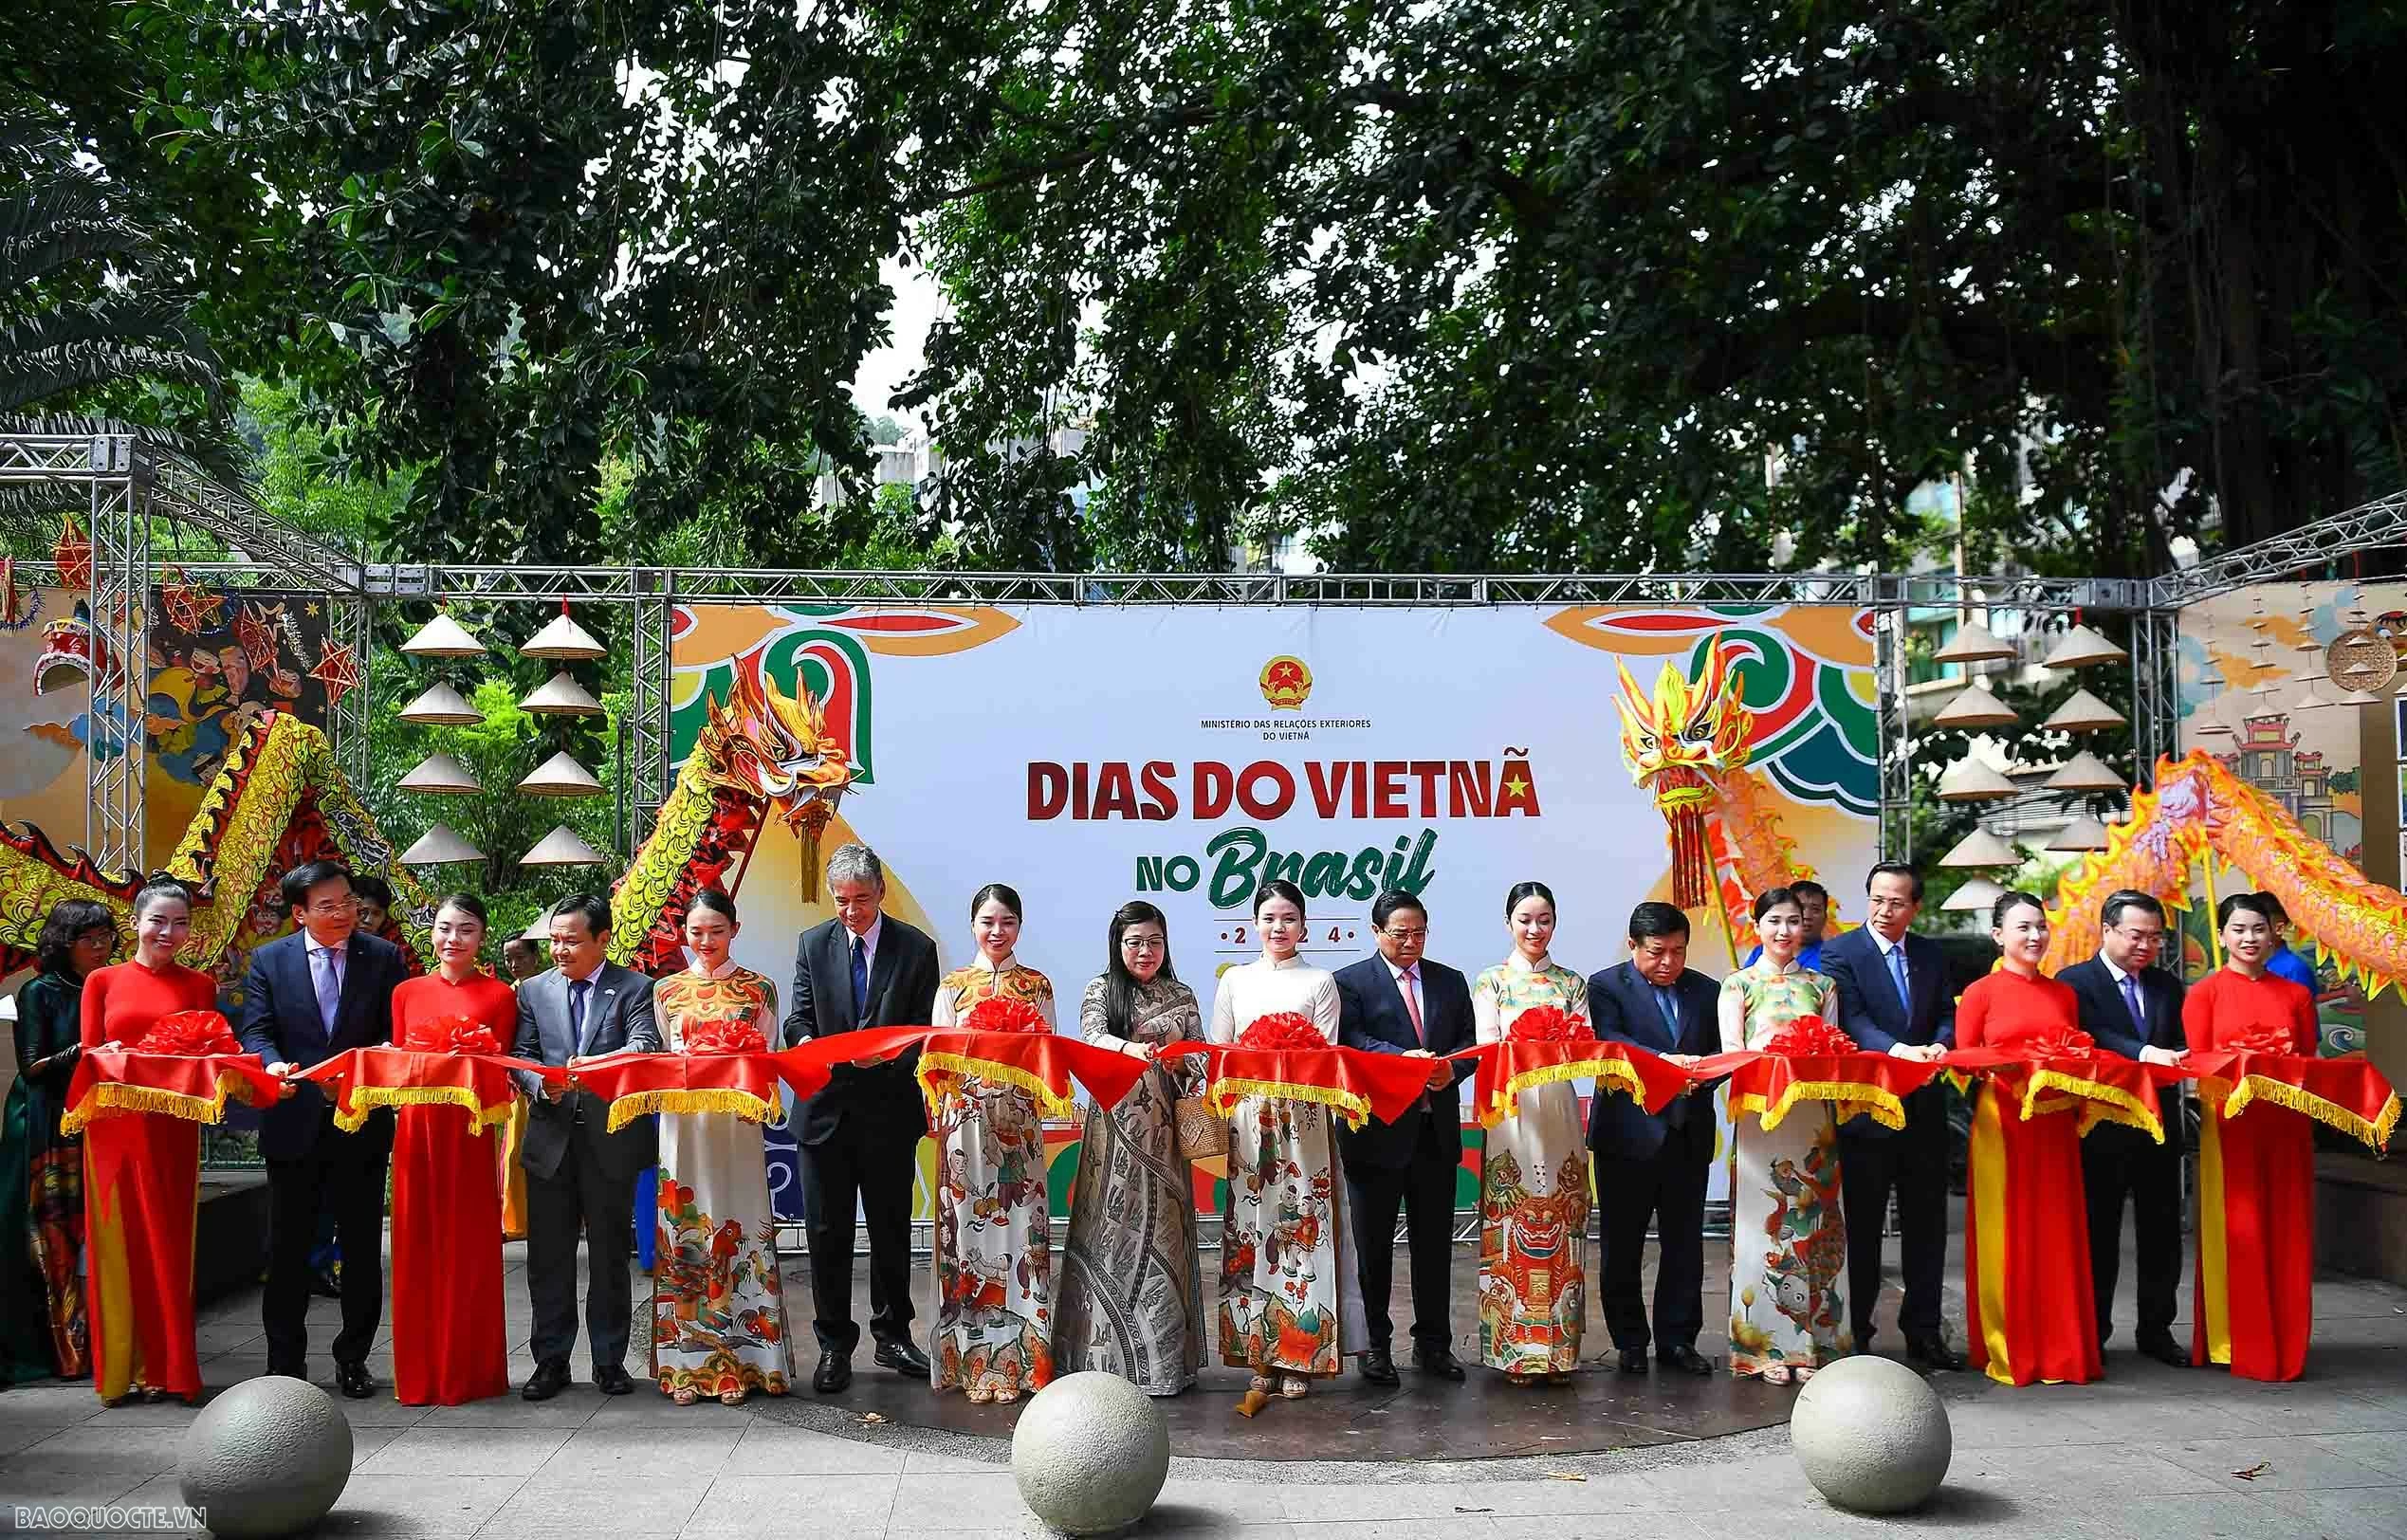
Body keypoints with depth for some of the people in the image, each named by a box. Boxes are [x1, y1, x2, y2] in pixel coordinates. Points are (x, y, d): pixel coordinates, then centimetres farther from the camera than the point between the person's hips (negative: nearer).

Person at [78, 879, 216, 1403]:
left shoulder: (198, 985, 10)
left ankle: (166, 1368, 9)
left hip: (173, 1130, 0)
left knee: (168, 1244, 2)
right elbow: (88, 1056, 7)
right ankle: (120, 1368, 9)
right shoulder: (102, 981, 8)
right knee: (119, 1243, 2)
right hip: (114, 1128, 0)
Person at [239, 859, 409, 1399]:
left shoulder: (384, 958, 2)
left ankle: (353, 1359, 19)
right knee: (287, 1251, 7)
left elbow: (400, 1032, 3)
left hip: (362, 1126, 0)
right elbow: (255, 1030, -3)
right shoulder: (269, 960, 3)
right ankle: (285, 1364, 17)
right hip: (294, 1125, 0)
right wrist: (273, 1065, -24)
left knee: (362, 1249, 7)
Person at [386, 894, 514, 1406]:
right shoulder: (407, 993, 11)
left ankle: (470, 1371, 11)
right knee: (418, 1250, 4)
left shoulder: (499, 996, 3)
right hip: (416, 1128, 2)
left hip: (471, 1132, -2)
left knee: (470, 1249, 1)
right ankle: (420, 1373, 13)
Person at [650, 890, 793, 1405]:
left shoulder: (759, 990, 7)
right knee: (683, 1233, 1)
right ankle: (689, 1364, 7)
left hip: (738, 1125, -1)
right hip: (682, 1124, 2)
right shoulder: (666, 991, 12)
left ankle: (739, 1361, 5)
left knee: (738, 1229, -2)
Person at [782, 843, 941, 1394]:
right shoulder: (813, 944, 5)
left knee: (891, 1229, 10)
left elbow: (925, 1029, -1)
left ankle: (893, 1336, 23)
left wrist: (886, 1053, -20)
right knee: (827, 1233, 3)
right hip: (826, 1108, 1)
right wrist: (808, 1043, -20)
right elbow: (798, 1019, 4)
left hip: (889, 1107, -1)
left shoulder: (916, 948, 0)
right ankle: (834, 1345, 12)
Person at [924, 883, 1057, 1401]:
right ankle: (971, 1357, 5)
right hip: (965, 1119, 0)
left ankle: (1022, 1357, 2)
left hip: (1018, 1121, 0)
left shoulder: (1036, 985, 11)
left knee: (1017, 1221, -3)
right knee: (967, 1222, -2)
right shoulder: (952, 985, 11)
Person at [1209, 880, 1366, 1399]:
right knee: (1251, 1228, 0)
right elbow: (1217, 1051, 11)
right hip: (1247, 1118, 2)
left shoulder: (1319, 983, 7)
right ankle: (1259, 1354, 6)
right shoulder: (1235, 980, 13)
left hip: (1303, 1119, -2)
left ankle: (1300, 1355, 0)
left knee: (1302, 1227, -5)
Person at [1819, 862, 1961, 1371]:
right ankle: (1855, 1334, 11)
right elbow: (1851, 1019, -15)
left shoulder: (1932, 955, 11)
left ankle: (1923, 1330, 20)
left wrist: (1939, 1044, -14)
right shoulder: (1840, 952, -5)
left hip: (1924, 1106, 5)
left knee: (1926, 1222, 10)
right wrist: (1897, 1048, -31)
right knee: (1863, 1225, 4)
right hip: (1867, 1107, -5)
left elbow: (1947, 1015, 8)